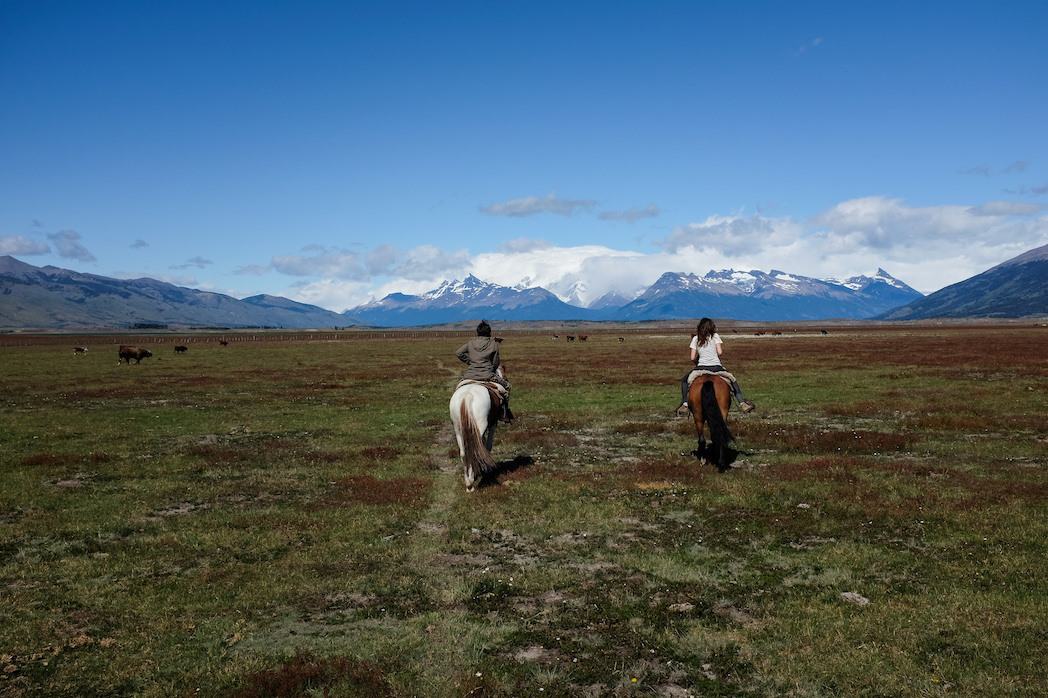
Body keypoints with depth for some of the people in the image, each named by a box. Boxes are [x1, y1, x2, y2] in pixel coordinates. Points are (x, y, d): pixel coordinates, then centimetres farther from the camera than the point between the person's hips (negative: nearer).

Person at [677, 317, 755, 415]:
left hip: (701, 367, 0)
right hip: (716, 367, 0)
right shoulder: (715, 336, 7)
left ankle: (685, 404, 7)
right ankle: (742, 402, 12)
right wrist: (722, 349, 18)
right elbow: (720, 352, -4)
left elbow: (692, 358, 5)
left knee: (684, 380, 21)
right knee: (732, 381, 23)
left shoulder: (695, 339, 9)